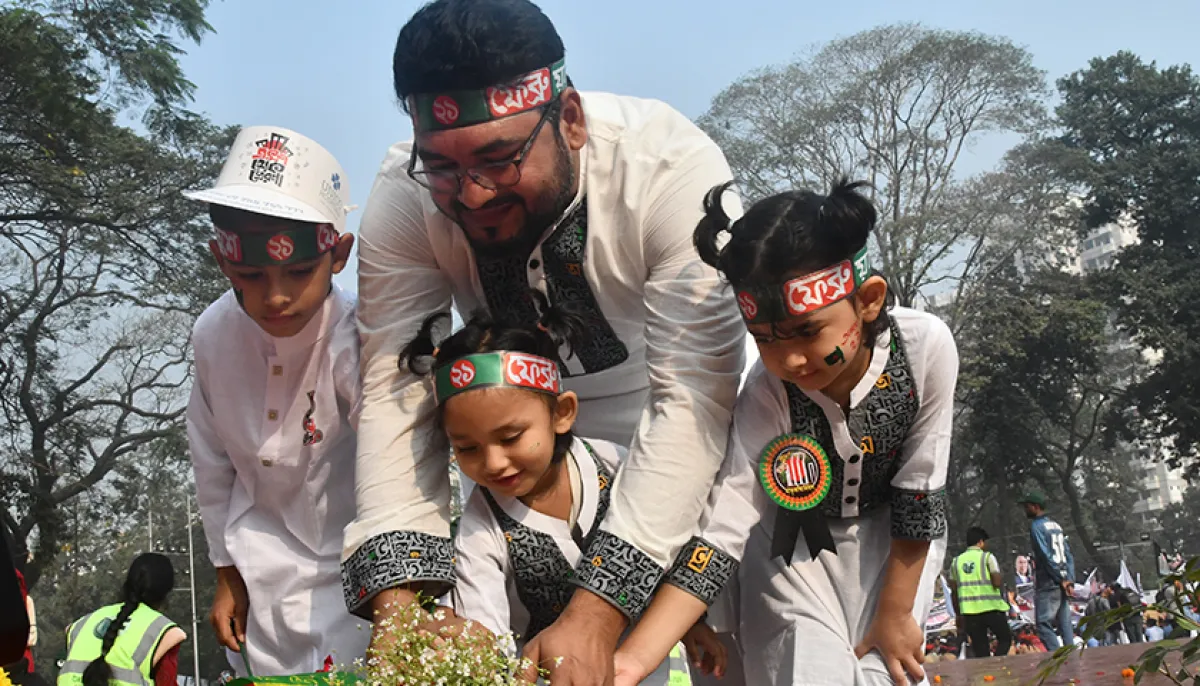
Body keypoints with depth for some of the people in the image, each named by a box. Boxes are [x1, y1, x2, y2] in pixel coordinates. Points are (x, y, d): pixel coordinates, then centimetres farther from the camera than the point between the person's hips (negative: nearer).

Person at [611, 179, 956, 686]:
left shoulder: (927, 347, -29)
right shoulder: (764, 399, -30)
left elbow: (919, 493, -17)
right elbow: (719, 533, -34)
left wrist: (895, 613, -10)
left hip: (893, 535, 1)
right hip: (794, 542, -1)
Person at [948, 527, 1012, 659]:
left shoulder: (957, 561, 12)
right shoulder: (987, 557, -2)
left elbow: (954, 590, 11)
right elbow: (997, 582, -11)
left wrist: (958, 613, 18)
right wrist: (1002, 580, 11)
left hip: (969, 610, 4)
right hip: (991, 608, -4)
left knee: (980, 648, 8)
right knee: (1005, 638, 12)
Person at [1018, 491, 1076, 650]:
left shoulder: (1036, 526, -7)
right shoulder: (1056, 525, 18)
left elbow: (1046, 556, -15)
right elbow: (1068, 556, 13)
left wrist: (1061, 580, -13)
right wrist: (1070, 581, 6)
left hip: (1048, 585, -8)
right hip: (1063, 584, 8)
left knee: (1044, 625, -7)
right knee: (1065, 626, 8)